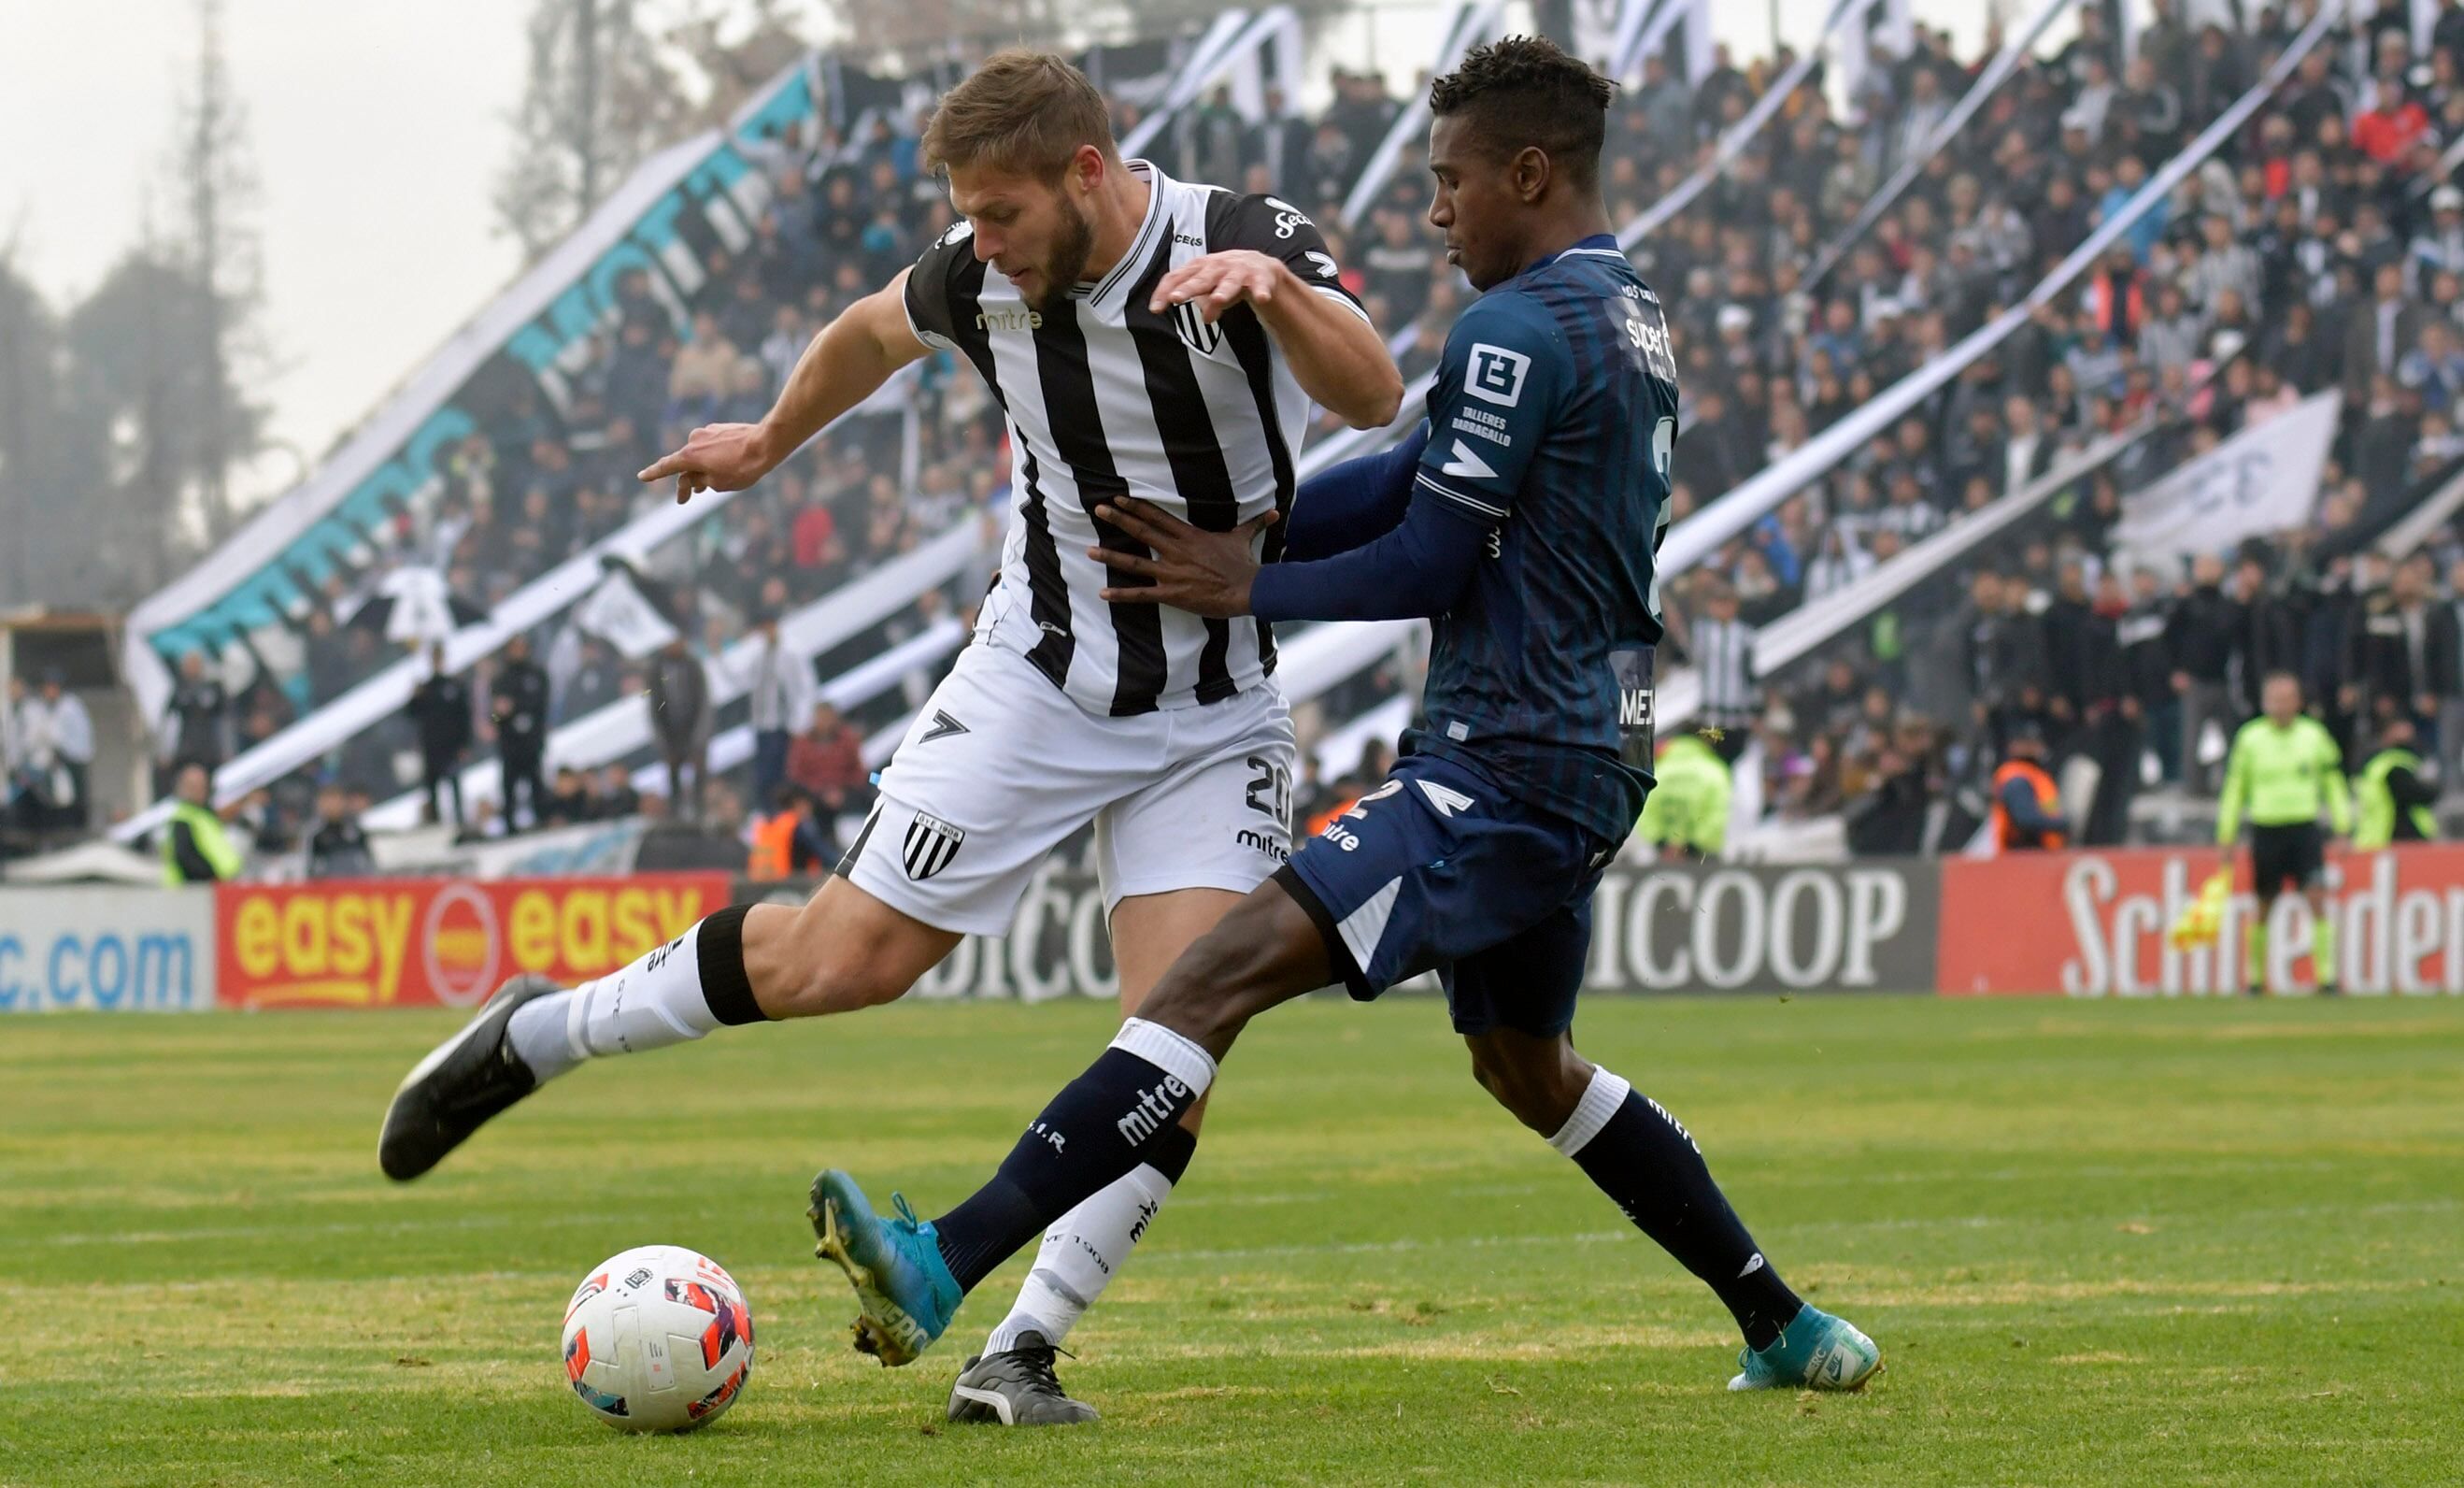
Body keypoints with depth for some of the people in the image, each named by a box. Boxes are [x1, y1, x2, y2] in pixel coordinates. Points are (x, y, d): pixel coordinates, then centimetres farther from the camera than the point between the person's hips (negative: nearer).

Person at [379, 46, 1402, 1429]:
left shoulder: (1244, 245, -19)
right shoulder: (983, 279, -8)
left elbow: (1375, 399, -36)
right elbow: (873, 332, 17)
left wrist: (1275, 288, -53)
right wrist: (771, 442, 33)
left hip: (1214, 718, -1)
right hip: (1040, 678, 1)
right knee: (839, 960, -5)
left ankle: (1022, 1355, -6)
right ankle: (535, 1036, 15)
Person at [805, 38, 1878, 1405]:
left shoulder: (1518, 331, -14)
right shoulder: (1632, 319, 16)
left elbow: (1423, 567, -14)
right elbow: (1422, 482, 20)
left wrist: (1245, 590, -1)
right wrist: (1232, 527, 15)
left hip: (1506, 767, -10)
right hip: (1584, 765, 10)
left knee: (1234, 962, -21)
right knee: (1525, 1064, 28)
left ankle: (943, 1266, -34)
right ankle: (1786, 1330, 33)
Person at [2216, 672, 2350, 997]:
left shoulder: (2315, 735, 4)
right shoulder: (2249, 739, 2)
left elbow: (2333, 784, 12)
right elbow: (2234, 789, 8)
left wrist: (2343, 827, 6)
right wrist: (2226, 838, 7)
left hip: (2304, 827, 0)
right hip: (2266, 830, 0)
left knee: (2317, 898, -13)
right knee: (2263, 907, 5)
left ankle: (2326, 975, -12)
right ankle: (2255, 977, 19)